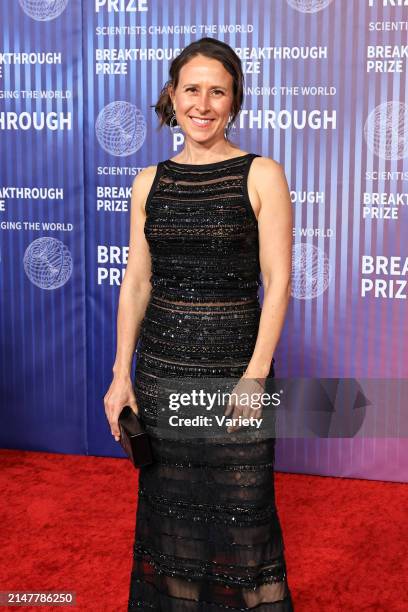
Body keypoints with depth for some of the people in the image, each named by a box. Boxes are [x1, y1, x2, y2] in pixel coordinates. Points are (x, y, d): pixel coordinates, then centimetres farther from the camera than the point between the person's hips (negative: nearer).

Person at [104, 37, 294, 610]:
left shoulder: (261, 175, -4)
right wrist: (122, 374, 1)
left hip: (235, 362, -3)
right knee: (165, 503, 14)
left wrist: (256, 374, -16)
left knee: (239, 507, 5)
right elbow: (136, 282, 6)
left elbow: (277, 282, -8)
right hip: (160, 365, 4)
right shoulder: (150, 181, 6)